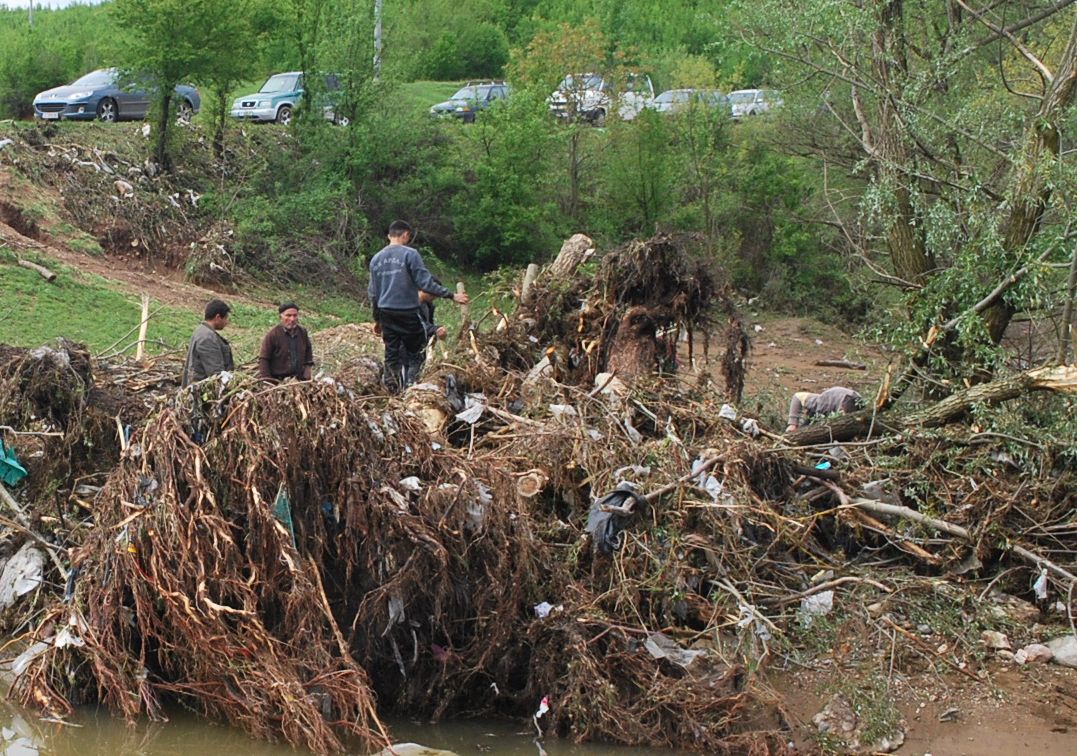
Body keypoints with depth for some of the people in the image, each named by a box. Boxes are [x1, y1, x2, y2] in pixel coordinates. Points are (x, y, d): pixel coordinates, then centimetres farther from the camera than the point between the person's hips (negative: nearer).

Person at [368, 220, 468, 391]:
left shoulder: (376, 259, 10)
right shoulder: (409, 254, -9)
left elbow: (373, 293, 16)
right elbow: (425, 282, -13)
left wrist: (377, 319, 24)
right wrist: (451, 296, -7)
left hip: (386, 313, 5)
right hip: (407, 313, -5)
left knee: (391, 354, 10)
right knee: (415, 354, 4)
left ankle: (393, 392, 9)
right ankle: (410, 388, -8)